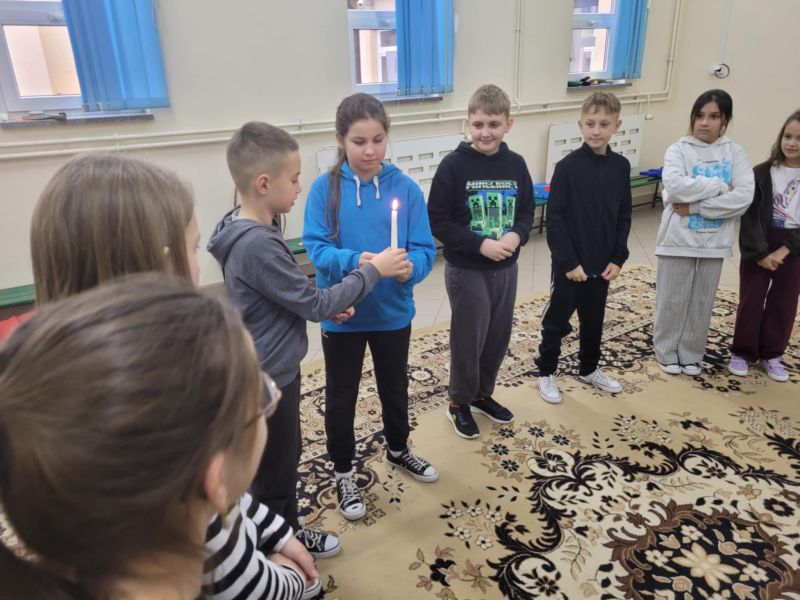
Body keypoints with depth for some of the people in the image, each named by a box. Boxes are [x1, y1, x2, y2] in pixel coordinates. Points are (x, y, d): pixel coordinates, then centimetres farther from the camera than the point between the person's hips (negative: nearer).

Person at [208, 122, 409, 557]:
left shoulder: (252, 230, 1)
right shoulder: (256, 246, -29)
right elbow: (315, 304, -22)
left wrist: (324, 307, 1)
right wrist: (373, 269, -15)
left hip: (272, 371, 9)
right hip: (269, 378, -9)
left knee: (287, 458, 24)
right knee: (273, 473, 11)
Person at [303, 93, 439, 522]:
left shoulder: (406, 188, -8)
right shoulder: (324, 188, -10)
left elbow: (425, 249, -10)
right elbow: (316, 248, -16)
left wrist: (411, 267, -32)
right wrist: (355, 261, -34)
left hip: (393, 312, 2)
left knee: (395, 387, 22)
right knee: (341, 397, 14)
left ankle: (398, 449, 49)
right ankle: (343, 472, 37)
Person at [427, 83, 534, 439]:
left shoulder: (516, 164, 0)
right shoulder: (453, 165, -13)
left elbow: (527, 210, 8)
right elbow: (437, 221, -14)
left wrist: (517, 235, -14)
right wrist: (481, 244, -22)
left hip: (506, 269, 5)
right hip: (466, 271, -5)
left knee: (498, 337, 15)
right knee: (468, 340, 6)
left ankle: (482, 394, 37)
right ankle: (459, 403, 28)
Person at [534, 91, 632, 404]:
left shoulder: (621, 166, 0)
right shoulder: (568, 166, -14)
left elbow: (624, 216, 6)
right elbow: (554, 218, -14)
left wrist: (618, 257, -1)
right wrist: (568, 261, -17)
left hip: (602, 263, 5)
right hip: (569, 263, -5)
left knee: (594, 320, 19)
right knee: (557, 320, 9)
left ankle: (589, 369, 39)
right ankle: (546, 373, 26)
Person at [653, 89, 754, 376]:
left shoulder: (735, 153, 2)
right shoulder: (678, 149, -4)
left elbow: (744, 197, -11)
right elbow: (675, 186, -23)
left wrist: (696, 206, -18)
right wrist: (719, 186, -16)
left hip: (714, 243, 3)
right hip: (678, 240, -2)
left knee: (702, 304, 13)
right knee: (672, 301, 7)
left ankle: (690, 354, 29)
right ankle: (667, 352, 25)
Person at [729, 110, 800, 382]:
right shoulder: (761, 173, -6)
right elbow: (750, 216, -10)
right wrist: (760, 252, -16)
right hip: (758, 247, -2)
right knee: (751, 300, 5)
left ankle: (771, 354, 26)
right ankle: (742, 352, 19)